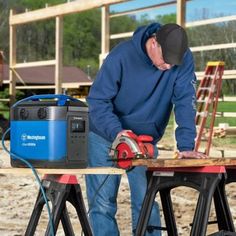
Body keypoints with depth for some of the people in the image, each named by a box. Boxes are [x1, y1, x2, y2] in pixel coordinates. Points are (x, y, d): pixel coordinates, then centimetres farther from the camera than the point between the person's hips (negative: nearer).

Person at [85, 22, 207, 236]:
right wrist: (116, 131, -37)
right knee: (102, 204, 0)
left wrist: (186, 146, -31)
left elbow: (185, 102, -20)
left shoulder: (183, 59, -15)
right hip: (105, 138, -2)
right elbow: (97, 100, -21)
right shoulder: (121, 56, -23)